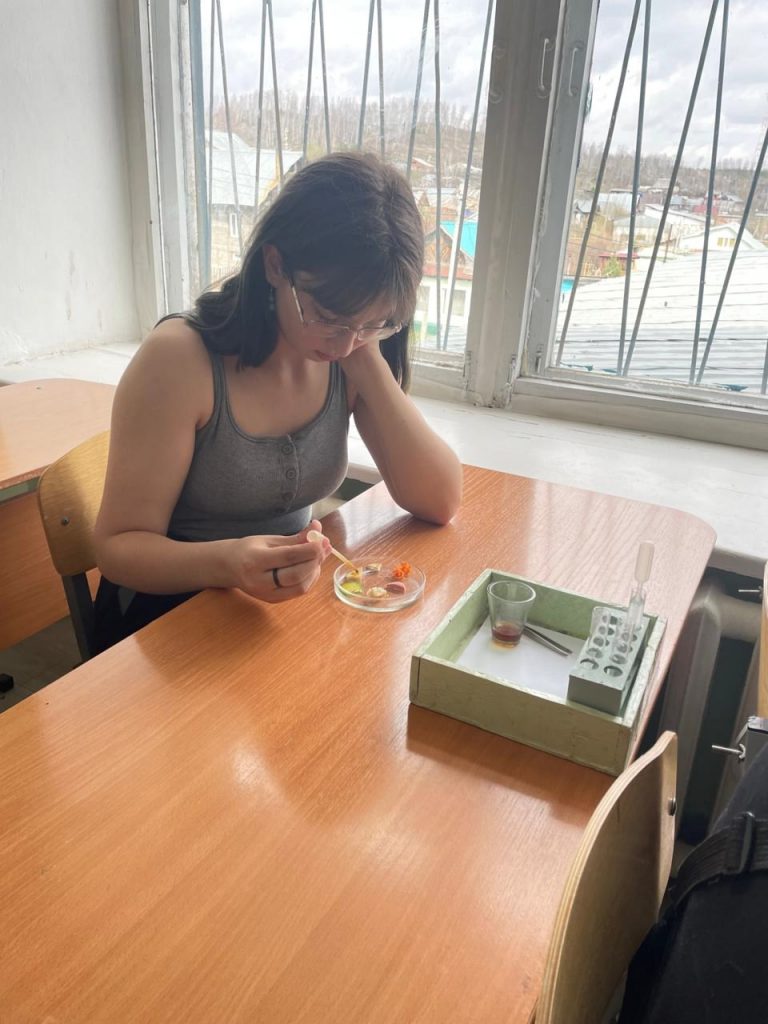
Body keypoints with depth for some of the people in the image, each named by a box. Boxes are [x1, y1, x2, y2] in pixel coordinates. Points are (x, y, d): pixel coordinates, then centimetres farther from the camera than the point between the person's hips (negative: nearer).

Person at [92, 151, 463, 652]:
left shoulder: (350, 358, -5)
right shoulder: (180, 359, -18)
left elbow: (440, 501, -11)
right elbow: (121, 546, -14)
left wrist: (368, 360, -18)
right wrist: (226, 563, -34)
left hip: (290, 607, 5)